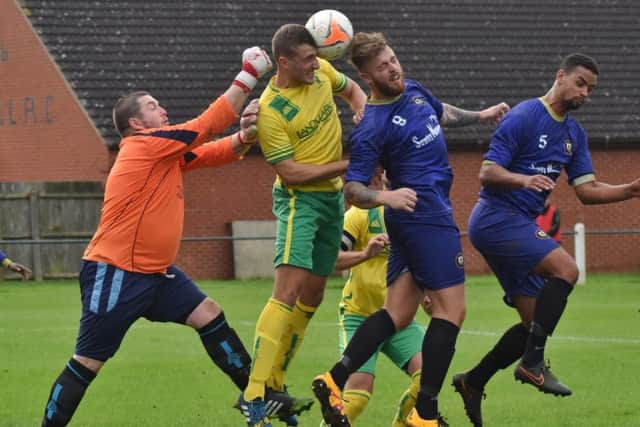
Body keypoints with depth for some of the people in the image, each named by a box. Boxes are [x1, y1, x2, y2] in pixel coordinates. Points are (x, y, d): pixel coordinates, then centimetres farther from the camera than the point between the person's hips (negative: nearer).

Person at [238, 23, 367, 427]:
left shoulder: (322, 72, -1)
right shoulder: (270, 110, -21)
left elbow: (352, 90, 21)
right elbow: (290, 172, -20)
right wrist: (347, 165, -19)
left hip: (333, 197, 8)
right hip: (299, 200, -8)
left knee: (312, 296, 10)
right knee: (289, 290, -21)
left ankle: (275, 383, 21)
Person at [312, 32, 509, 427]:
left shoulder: (414, 91, 10)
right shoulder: (373, 127, -16)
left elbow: (442, 114, 33)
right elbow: (353, 189, -18)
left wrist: (480, 116, 35)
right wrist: (386, 197, -34)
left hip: (411, 219, 9)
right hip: (425, 214, -9)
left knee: (399, 312, 7)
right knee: (451, 309, -8)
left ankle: (335, 381, 0)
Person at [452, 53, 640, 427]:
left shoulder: (574, 133, 14)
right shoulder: (524, 117, -11)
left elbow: (587, 190, 11)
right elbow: (487, 172, -15)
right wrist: (525, 179, -33)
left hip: (519, 226, 9)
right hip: (496, 217, -9)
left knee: (535, 322, 6)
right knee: (565, 268, -27)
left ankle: (473, 383, 19)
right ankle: (533, 362, -24)